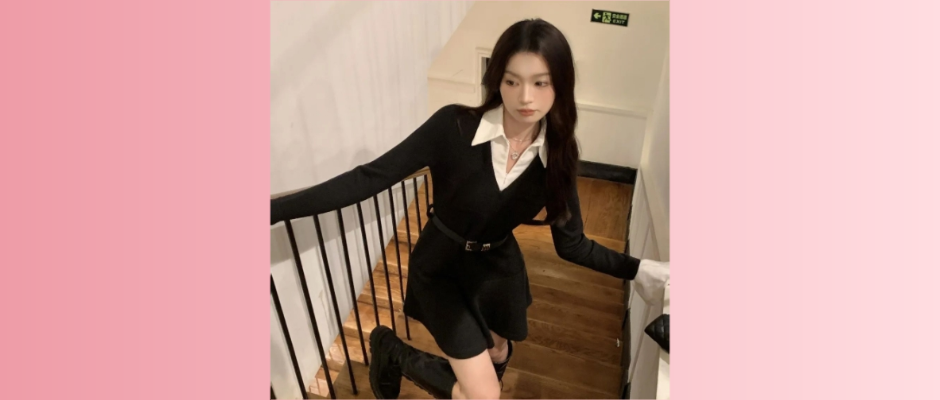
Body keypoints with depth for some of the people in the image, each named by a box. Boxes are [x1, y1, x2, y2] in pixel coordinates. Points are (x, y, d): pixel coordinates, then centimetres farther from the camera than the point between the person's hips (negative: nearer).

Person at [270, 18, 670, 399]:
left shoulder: (556, 156, -15)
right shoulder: (454, 126, -27)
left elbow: (571, 244, -6)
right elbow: (371, 178, -26)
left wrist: (637, 269, -14)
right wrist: (274, 210, -30)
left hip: (498, 268, 4)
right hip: (440, 266, -4)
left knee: (497, 354, 27)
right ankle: (392, 351, 17)